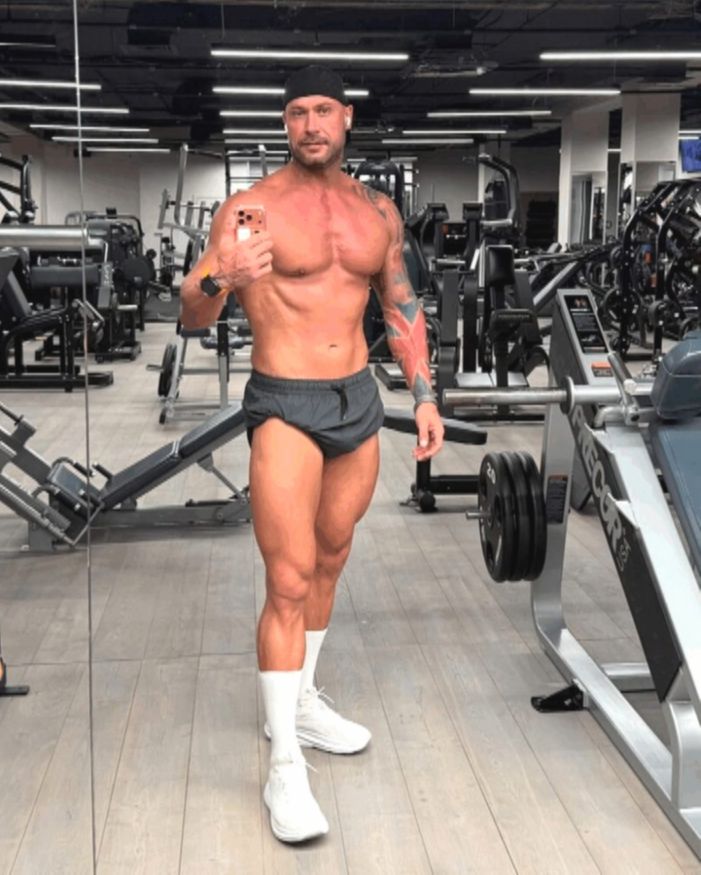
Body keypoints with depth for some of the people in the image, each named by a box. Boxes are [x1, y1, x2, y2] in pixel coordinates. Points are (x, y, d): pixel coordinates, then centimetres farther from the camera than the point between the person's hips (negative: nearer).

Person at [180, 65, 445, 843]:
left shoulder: (378, 211, 8)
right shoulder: (250, 208, -8)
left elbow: (400, 305, 17)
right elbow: (192, 317, -11)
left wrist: (424, 395, 11)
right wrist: (218, 279, -33)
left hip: (360, 401, 6)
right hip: (284, 406, -6)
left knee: (329, 562, 17)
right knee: (289, 584, -10)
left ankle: (301, 704, 36)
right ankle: (284, 767, -1)